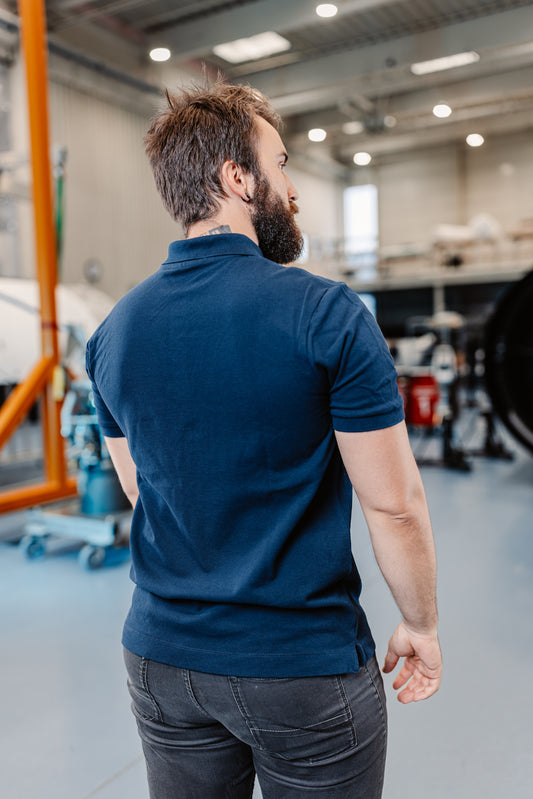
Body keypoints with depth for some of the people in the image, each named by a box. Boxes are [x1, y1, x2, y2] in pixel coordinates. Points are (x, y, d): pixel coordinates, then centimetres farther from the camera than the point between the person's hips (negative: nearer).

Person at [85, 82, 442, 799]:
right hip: (306, 663, -4)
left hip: (164, 654, 5)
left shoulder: (115, 329, -2)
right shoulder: (328, 314, -18)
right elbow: (395, 504, -15)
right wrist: (421, 625, 1)